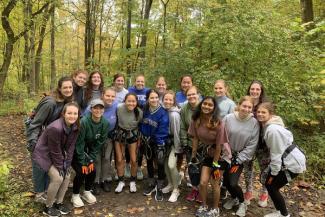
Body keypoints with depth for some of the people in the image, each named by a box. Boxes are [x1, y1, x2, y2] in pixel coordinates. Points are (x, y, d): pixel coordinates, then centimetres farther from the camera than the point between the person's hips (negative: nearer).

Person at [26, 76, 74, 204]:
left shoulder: (67, 101, -6)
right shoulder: (50, 102, -29)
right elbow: (36, 122, -25)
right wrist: (32, 141, -28)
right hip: (39, 136, -7)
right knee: (39, 165, 4)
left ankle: (46, 190, 29)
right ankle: (39, 193, 20)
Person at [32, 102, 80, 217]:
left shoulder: (75, 127, -12)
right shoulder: (55, 128, -33)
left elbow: (70, 147, -6)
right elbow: (55, 151, -25)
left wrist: (67, 164, -7)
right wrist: (59, 167, -16)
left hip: (59, 154, 7)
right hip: (44, 154, -7)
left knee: (67, 176, 0)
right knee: (57, 178, -16)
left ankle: (59, 203, 20)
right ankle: (48, 207, 6)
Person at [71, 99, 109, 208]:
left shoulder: (105, 123, -15)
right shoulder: (84, 121, -30)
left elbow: (99, 143, -7)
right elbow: (79, 143, -24)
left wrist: (91, 160, -8)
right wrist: (83, 162, -18)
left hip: (87, 150, 5)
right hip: (74, 150, -5)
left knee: (92, 171, -2)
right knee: (81, 172, -13)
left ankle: (87, 192, 24)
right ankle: (75, 195, 11)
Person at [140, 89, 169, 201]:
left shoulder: (163, 112, -21)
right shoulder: (145, 110, -4)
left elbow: (162, 131, -21)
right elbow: (142, 124, 7)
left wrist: (160, 146, -21)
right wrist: (142, 138, 6)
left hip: (159, 142, -5)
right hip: (147, 140, 5)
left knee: (160, 164, -1)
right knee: (149, 161, 17)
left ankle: (159, 188, 18)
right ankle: (151, 184, 37)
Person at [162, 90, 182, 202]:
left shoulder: (174, 114, -23)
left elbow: (177, 131, -20)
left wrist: (177, 148, -16)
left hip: (174, 142, -6)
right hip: (166, 141, 6)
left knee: (171, 165, -13)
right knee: (165, 163, 11)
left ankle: (176, 190, 7)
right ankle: (170, 184, 32)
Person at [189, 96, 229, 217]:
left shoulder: (218, 124, -26)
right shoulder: (196, 120, -12)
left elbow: (218, 146, -20)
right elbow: (195, 139, -3)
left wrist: (215, 164, -14)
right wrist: (193, 157, 0)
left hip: (220, 155, -4)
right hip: (206, 154, 4)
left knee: (215, 184, 4)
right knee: (202, 182, 4)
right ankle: (203, 206, 29)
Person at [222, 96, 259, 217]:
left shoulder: (254, 123, -14)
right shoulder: (228, 118, -13)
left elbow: (251, 146, -11)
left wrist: (238, 162, -11)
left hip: (240, 157, -2)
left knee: (233, 183, -9)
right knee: (225, 181, 9)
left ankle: (242, 203, 22)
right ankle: (234, 198, 41)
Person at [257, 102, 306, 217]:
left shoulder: (272, 129, -26)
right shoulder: (267, 125, 2)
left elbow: (276, 153, -21)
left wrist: (273, 173, -13)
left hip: (292, 163, -8)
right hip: (285, 160, 8)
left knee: (272, 187, 2)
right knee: (269, 184, 12)